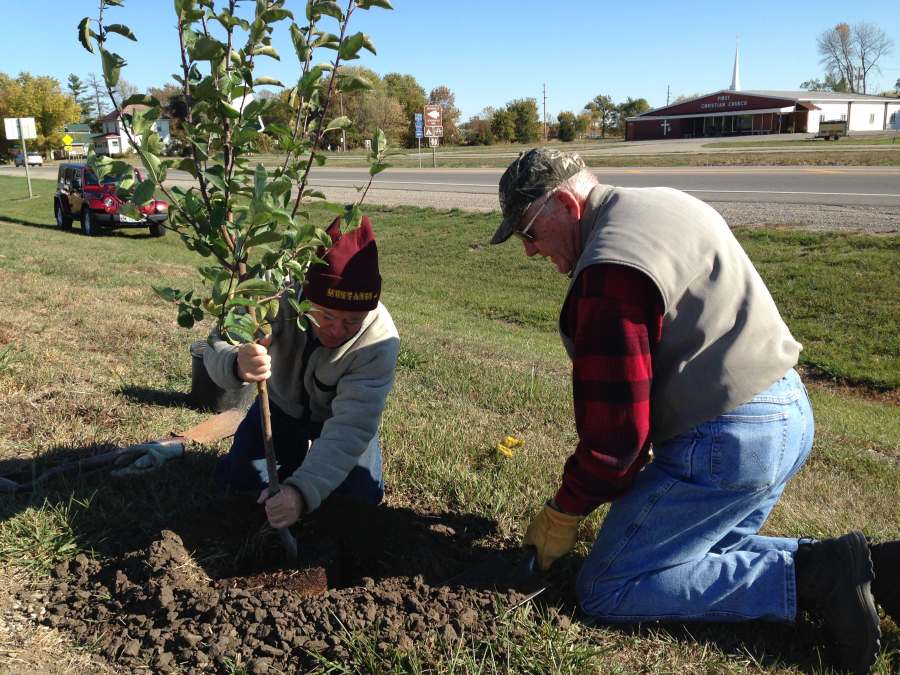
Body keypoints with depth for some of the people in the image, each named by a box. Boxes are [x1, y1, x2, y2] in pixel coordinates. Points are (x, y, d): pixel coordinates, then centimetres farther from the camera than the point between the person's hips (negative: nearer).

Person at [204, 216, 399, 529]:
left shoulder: (379, 340, -38)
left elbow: (350, 427, -42)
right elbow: (218, 346, -38)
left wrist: (302, 491, -54)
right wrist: (237, 366, -64)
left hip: (337, 416, -1)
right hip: (282, 404, 2)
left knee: (362, 495, -10)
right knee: (237, 481, -7)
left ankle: (317, 458, 22)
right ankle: (300, 453, 24)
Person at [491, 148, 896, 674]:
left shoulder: (609, 269, -19)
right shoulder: (664, 202, 13)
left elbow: (616, 423, -20)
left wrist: (566, 511, -3)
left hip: (729, 442, -10)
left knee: (606, 590, 0)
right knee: (705, 551, 25)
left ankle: (808, 577, -6)